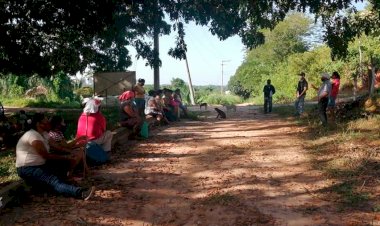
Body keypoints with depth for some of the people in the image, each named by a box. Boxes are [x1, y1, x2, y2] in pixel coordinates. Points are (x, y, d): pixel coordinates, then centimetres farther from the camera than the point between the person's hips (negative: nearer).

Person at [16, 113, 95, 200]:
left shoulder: (43, 134, 14)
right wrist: (65, 157, -11)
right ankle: (81, 193, -59)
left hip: (40, 165, 10)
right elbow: (46, 155, -18)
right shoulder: (33, 136, -17)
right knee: (53, 181, -33)